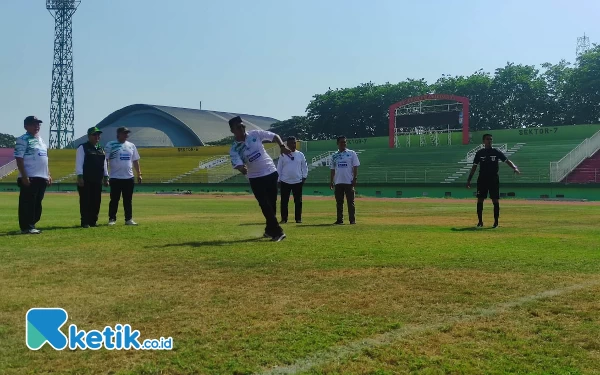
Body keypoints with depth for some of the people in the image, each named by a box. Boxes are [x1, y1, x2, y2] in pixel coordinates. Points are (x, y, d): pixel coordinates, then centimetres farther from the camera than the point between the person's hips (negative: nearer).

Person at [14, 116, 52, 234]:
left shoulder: (41, 140, 19)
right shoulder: (23, 140, -6)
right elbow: (19, 159, -13)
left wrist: (48, 175, 17)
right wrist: (24, 176, -19)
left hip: (42, 177, 8)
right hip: (29, 178, -8)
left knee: (37, 203, 11)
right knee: (27, 203, -5)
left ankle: (31, 226, 19)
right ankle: (26, 228, -1)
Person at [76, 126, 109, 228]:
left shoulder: (101, 149, 17)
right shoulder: (82, 148, -3)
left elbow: (104, 164, 20)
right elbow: (79, 163, -9)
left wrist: (106, 177, 15)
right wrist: (80, 177, -16)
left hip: (97, 180, 6)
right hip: (86, 180, -6)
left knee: (96, 202, 7)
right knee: (85, 201, -2)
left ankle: (93, 221, 15)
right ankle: (85, 222, 2)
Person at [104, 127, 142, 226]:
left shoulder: (131, 146, 12)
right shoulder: (110, 145, -3)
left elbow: (135, 161, 16)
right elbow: (105, 160, -6)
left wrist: (139, 174, 11)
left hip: (129, 178, 4)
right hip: (115, 178, -4)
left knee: (128, 200, 8)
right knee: (114, 199, 1)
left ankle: (129, 219, 13)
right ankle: (112, 219, 10)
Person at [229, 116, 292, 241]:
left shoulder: (255, 134, -6)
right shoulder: (234, 149, -11)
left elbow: (274, 136, 4)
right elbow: (237, 164, -26)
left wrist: (282, 146, -12)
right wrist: (242, 168, -49)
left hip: (271, 172, 2)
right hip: (255, 178, -2)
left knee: (272, 203, 8)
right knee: (265, 205, -9)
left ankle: (270, 229, 25)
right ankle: (277, 231, -5)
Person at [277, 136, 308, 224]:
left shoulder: (300, 155, 6)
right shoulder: (283, 155, 3)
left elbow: (304, 167, 8)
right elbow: (279, 168, 5)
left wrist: (304, 177, -2)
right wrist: (279, 180, 1)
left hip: (298, 181, 1)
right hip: (285, 182, -1)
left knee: (298, 201, 3)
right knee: (284, 201, 1)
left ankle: (298, 218, 11)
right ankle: (284, 218, 7)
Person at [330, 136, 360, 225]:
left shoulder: (351, 153, 3)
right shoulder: (334, 156, 12)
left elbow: (355, 167, -1)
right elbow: (333, 169, 15)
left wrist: (354, 179, -10)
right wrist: (331, 181, 8)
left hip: (349, 182, -3)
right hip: (338, 182, 3)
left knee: (350, 202, -2)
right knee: (339, 202, 7)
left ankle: (352, 220, 3)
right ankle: (339, 220, 13)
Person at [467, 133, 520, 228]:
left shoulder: (496, 152, 2)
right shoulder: (479, 153, 5)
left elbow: (507, 161, -3)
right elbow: (474, 167, 8)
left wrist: (515, 168, -22)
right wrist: (469, 180, 4)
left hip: (494, 179, -1)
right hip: (482, 180, 1)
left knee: (495, 200, -1)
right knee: (480, 200, 0)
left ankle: (496, 222, 7)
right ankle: (480, 221, 9)